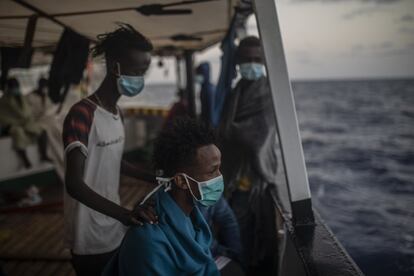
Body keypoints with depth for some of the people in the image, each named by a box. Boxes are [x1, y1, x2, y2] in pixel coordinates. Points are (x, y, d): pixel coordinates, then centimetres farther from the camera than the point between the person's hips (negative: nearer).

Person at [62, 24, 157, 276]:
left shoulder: (117, 113, 8)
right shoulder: (82, 114, -21)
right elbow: (74, 184, -28)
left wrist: (157, 179, 11)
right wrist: (125, 213, -39)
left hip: (116, 233, 8)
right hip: (91, 241, -8)